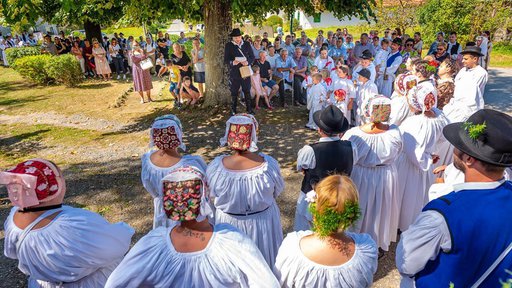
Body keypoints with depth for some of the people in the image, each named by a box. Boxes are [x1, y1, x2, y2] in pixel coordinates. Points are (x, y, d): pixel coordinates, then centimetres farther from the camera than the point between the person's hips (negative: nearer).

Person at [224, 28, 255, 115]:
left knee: (247, 91, 9)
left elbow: (252, 57, 8)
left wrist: (247, 62, -14)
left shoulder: (247, 44, 8)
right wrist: (232, 62, -23)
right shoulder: (228, 45, 1)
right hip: (234, 73, -2)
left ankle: (249, 109, 20)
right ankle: (233, 111, 17)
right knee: (234, 92, 6)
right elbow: (226, 60, -1)